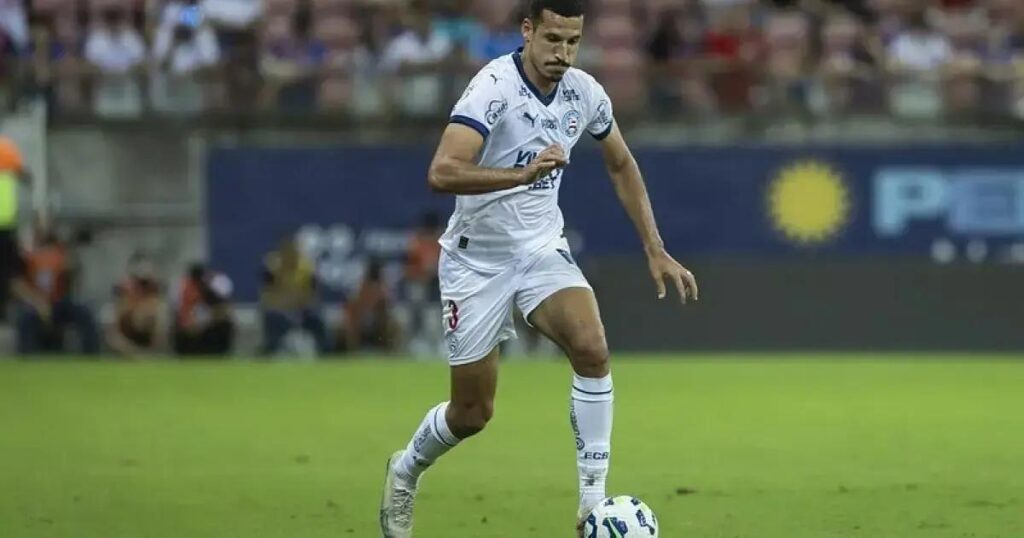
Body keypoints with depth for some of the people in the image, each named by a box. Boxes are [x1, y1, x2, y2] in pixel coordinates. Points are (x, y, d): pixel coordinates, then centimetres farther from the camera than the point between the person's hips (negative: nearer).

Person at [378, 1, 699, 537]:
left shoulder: (585, 93, -5)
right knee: (472, 412, 4)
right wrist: (522, 174, -49)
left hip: (542, 249, 4)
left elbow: (621, 165, 14)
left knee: (592, 348, -24)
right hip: (477, 258, -4)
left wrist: (656, 251, 10)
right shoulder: (495, 87, -24)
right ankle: (405, 470, 36)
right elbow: (442, 174, -37)